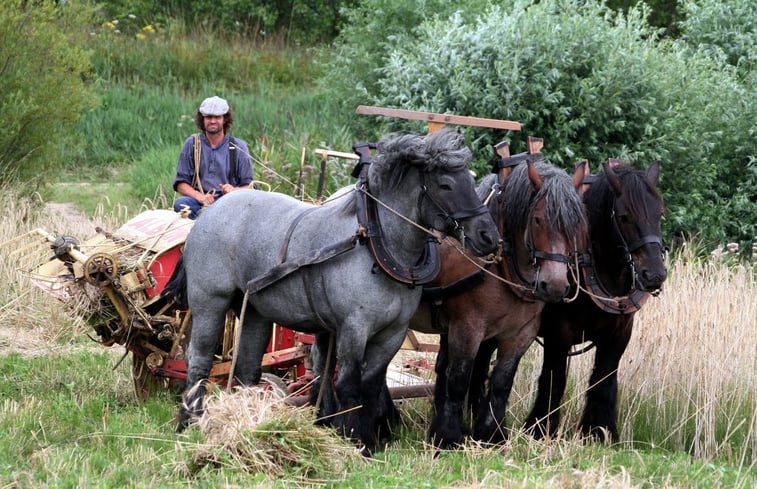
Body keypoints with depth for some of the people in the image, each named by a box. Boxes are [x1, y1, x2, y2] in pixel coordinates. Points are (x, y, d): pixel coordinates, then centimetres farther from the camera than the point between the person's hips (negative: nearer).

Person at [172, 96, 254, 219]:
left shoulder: (238, 147, 10)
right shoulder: (191, 144, 11)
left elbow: (249, 186, 10)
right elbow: (181, 183, 8)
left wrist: (234, 190, -14)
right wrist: (199, 196, -13)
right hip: (198, 202, 1)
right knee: (180, 203, -34)